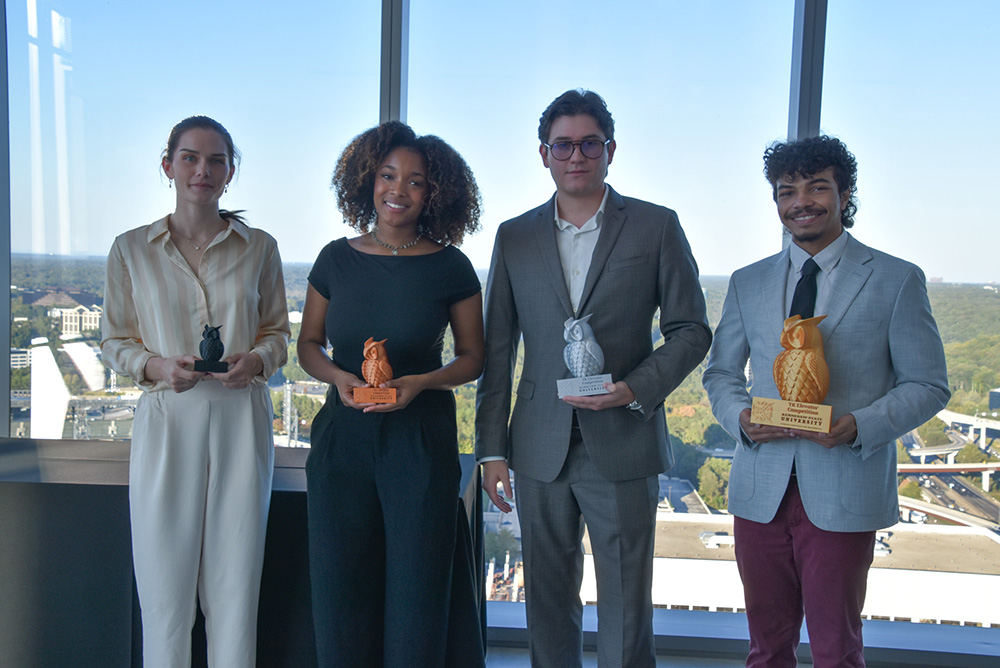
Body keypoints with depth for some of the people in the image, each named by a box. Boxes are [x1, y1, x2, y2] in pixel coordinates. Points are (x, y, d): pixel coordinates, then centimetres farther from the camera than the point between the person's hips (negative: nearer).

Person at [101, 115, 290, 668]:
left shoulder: (259, 248, 6)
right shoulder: (131, 249, 4)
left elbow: (277, 332, 12)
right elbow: (114, 342, 9)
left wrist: (257, 359, -9)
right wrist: (156, 365, -11)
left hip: (240, 419, 1)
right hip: (166, 420, 0)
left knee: (235, 580, 6)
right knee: (165, 582, 5)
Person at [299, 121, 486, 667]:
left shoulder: (450, 268, -3)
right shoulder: (337, 260, 3)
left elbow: (472, 357, 4)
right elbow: (309, 343, 12)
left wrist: (420, 382, -14)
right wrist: (338, 376, -9)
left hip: (421, 437, -2)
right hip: (343, 433, 2)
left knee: (418, 587, 5)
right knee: (341, 589, 11)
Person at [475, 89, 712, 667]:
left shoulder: (656, 227, 1)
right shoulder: (515, 236, 8)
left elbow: (691, 330, 3)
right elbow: (497, 352, 8)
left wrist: (636, 390, -13)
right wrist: (492, 450, 5)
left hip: (623, 449, -2)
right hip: (541, 451, 3)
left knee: (626, 610, 5)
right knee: (548, 603, 14)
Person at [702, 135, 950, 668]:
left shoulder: (897, 280, 0)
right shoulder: (747, 283, 10)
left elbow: (927, 385, 0)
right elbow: (721, 372, 14)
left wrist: (859, 426, -18)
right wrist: (741, 416, -8)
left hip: (844, 491, -3)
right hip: (761, 488, 3)